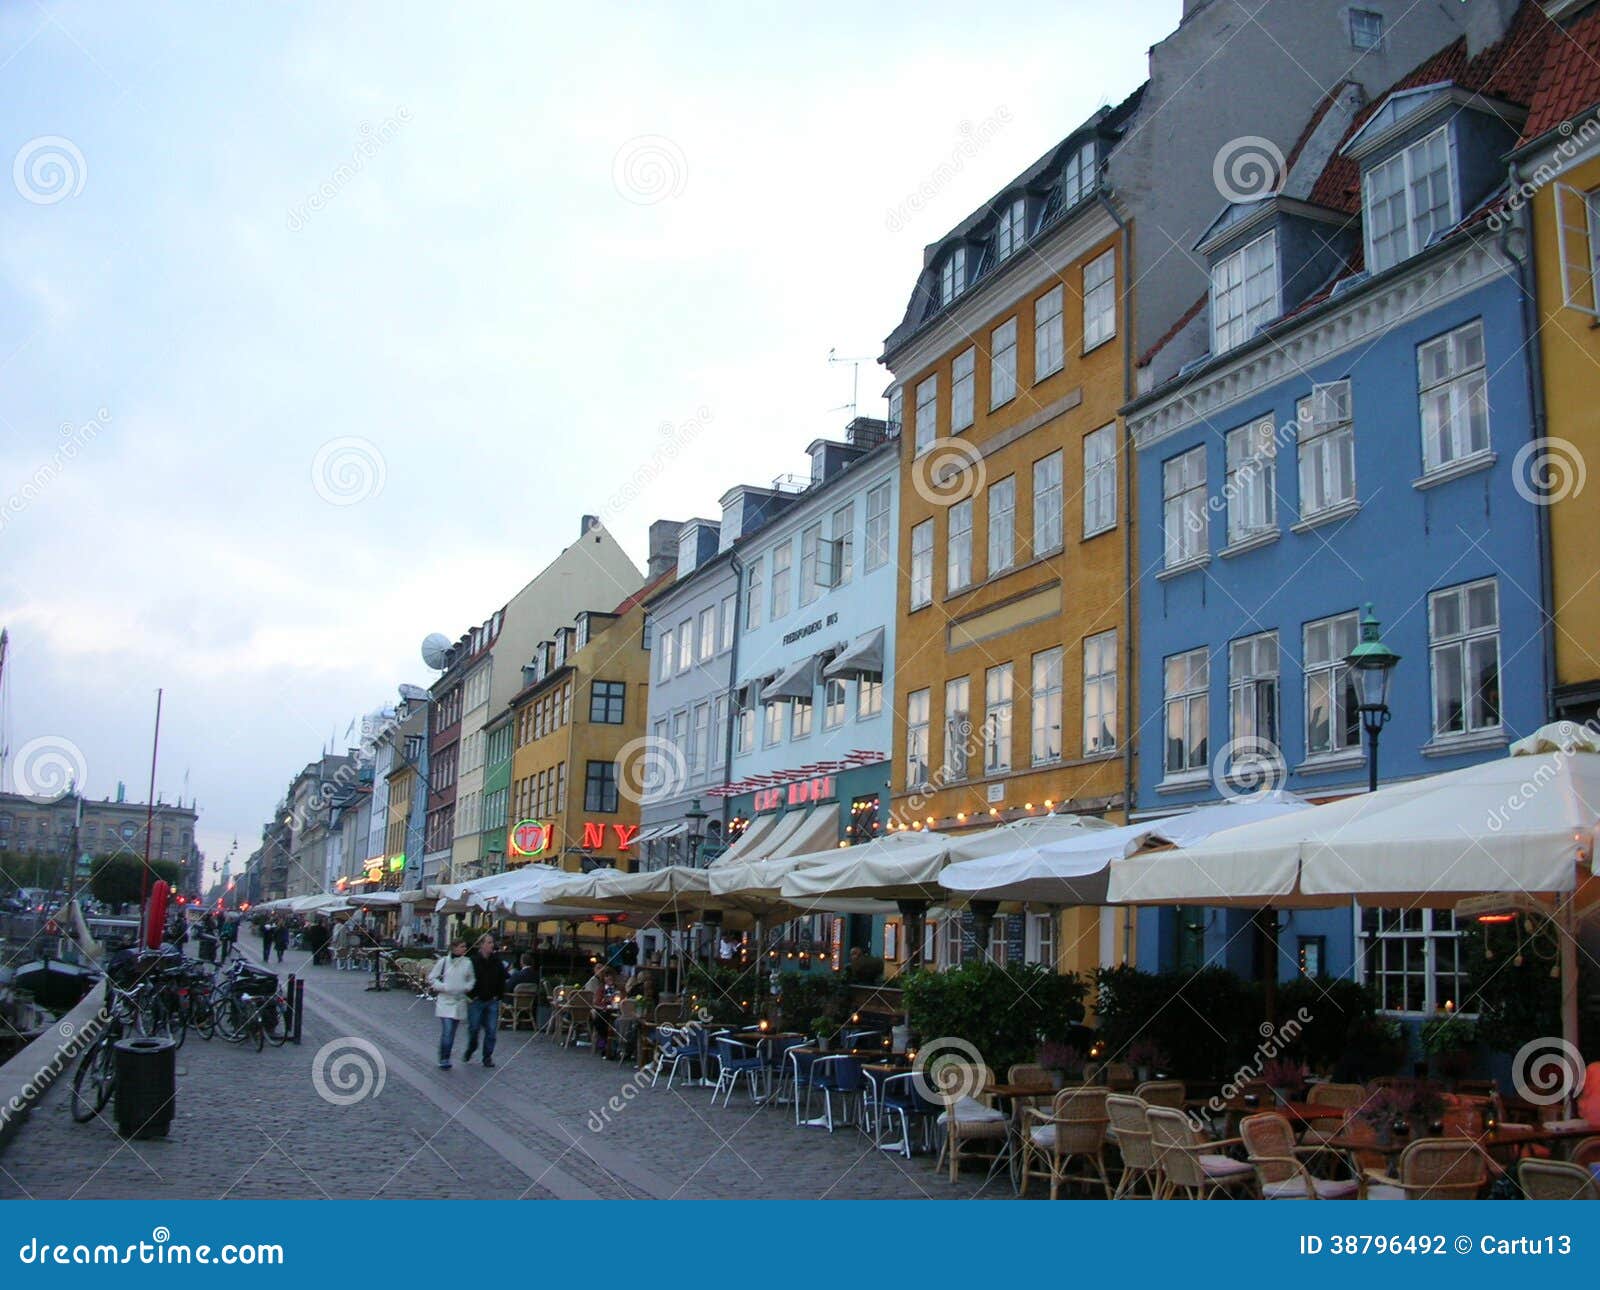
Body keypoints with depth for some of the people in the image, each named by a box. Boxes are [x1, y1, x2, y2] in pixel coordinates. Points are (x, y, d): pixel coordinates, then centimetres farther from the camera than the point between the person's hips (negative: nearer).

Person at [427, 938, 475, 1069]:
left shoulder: (467, 963, 3)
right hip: (445, 1000, -3)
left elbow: (471, 979, 17)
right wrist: (443, 987, -12)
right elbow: (431, 978, 1)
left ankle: (445, 1059, 24)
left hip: (460, 1001, 3)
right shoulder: (443, 962, -5)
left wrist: (468, 987, -3)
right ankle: (443, 1059, -2)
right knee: (447, 1031, -13)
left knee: (452, 1032, 11)